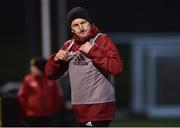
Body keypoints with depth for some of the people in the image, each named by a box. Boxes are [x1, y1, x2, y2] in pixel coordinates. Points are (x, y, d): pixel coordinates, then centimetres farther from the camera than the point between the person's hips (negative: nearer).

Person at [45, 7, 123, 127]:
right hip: (80, 108, 7)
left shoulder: (103, 40, -6)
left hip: (100, 107, -7)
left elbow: (117, 68, -19)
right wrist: (56, 59, -6)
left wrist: (93, 51, -20)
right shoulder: (69, 46, 12)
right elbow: (51, 74, 15)